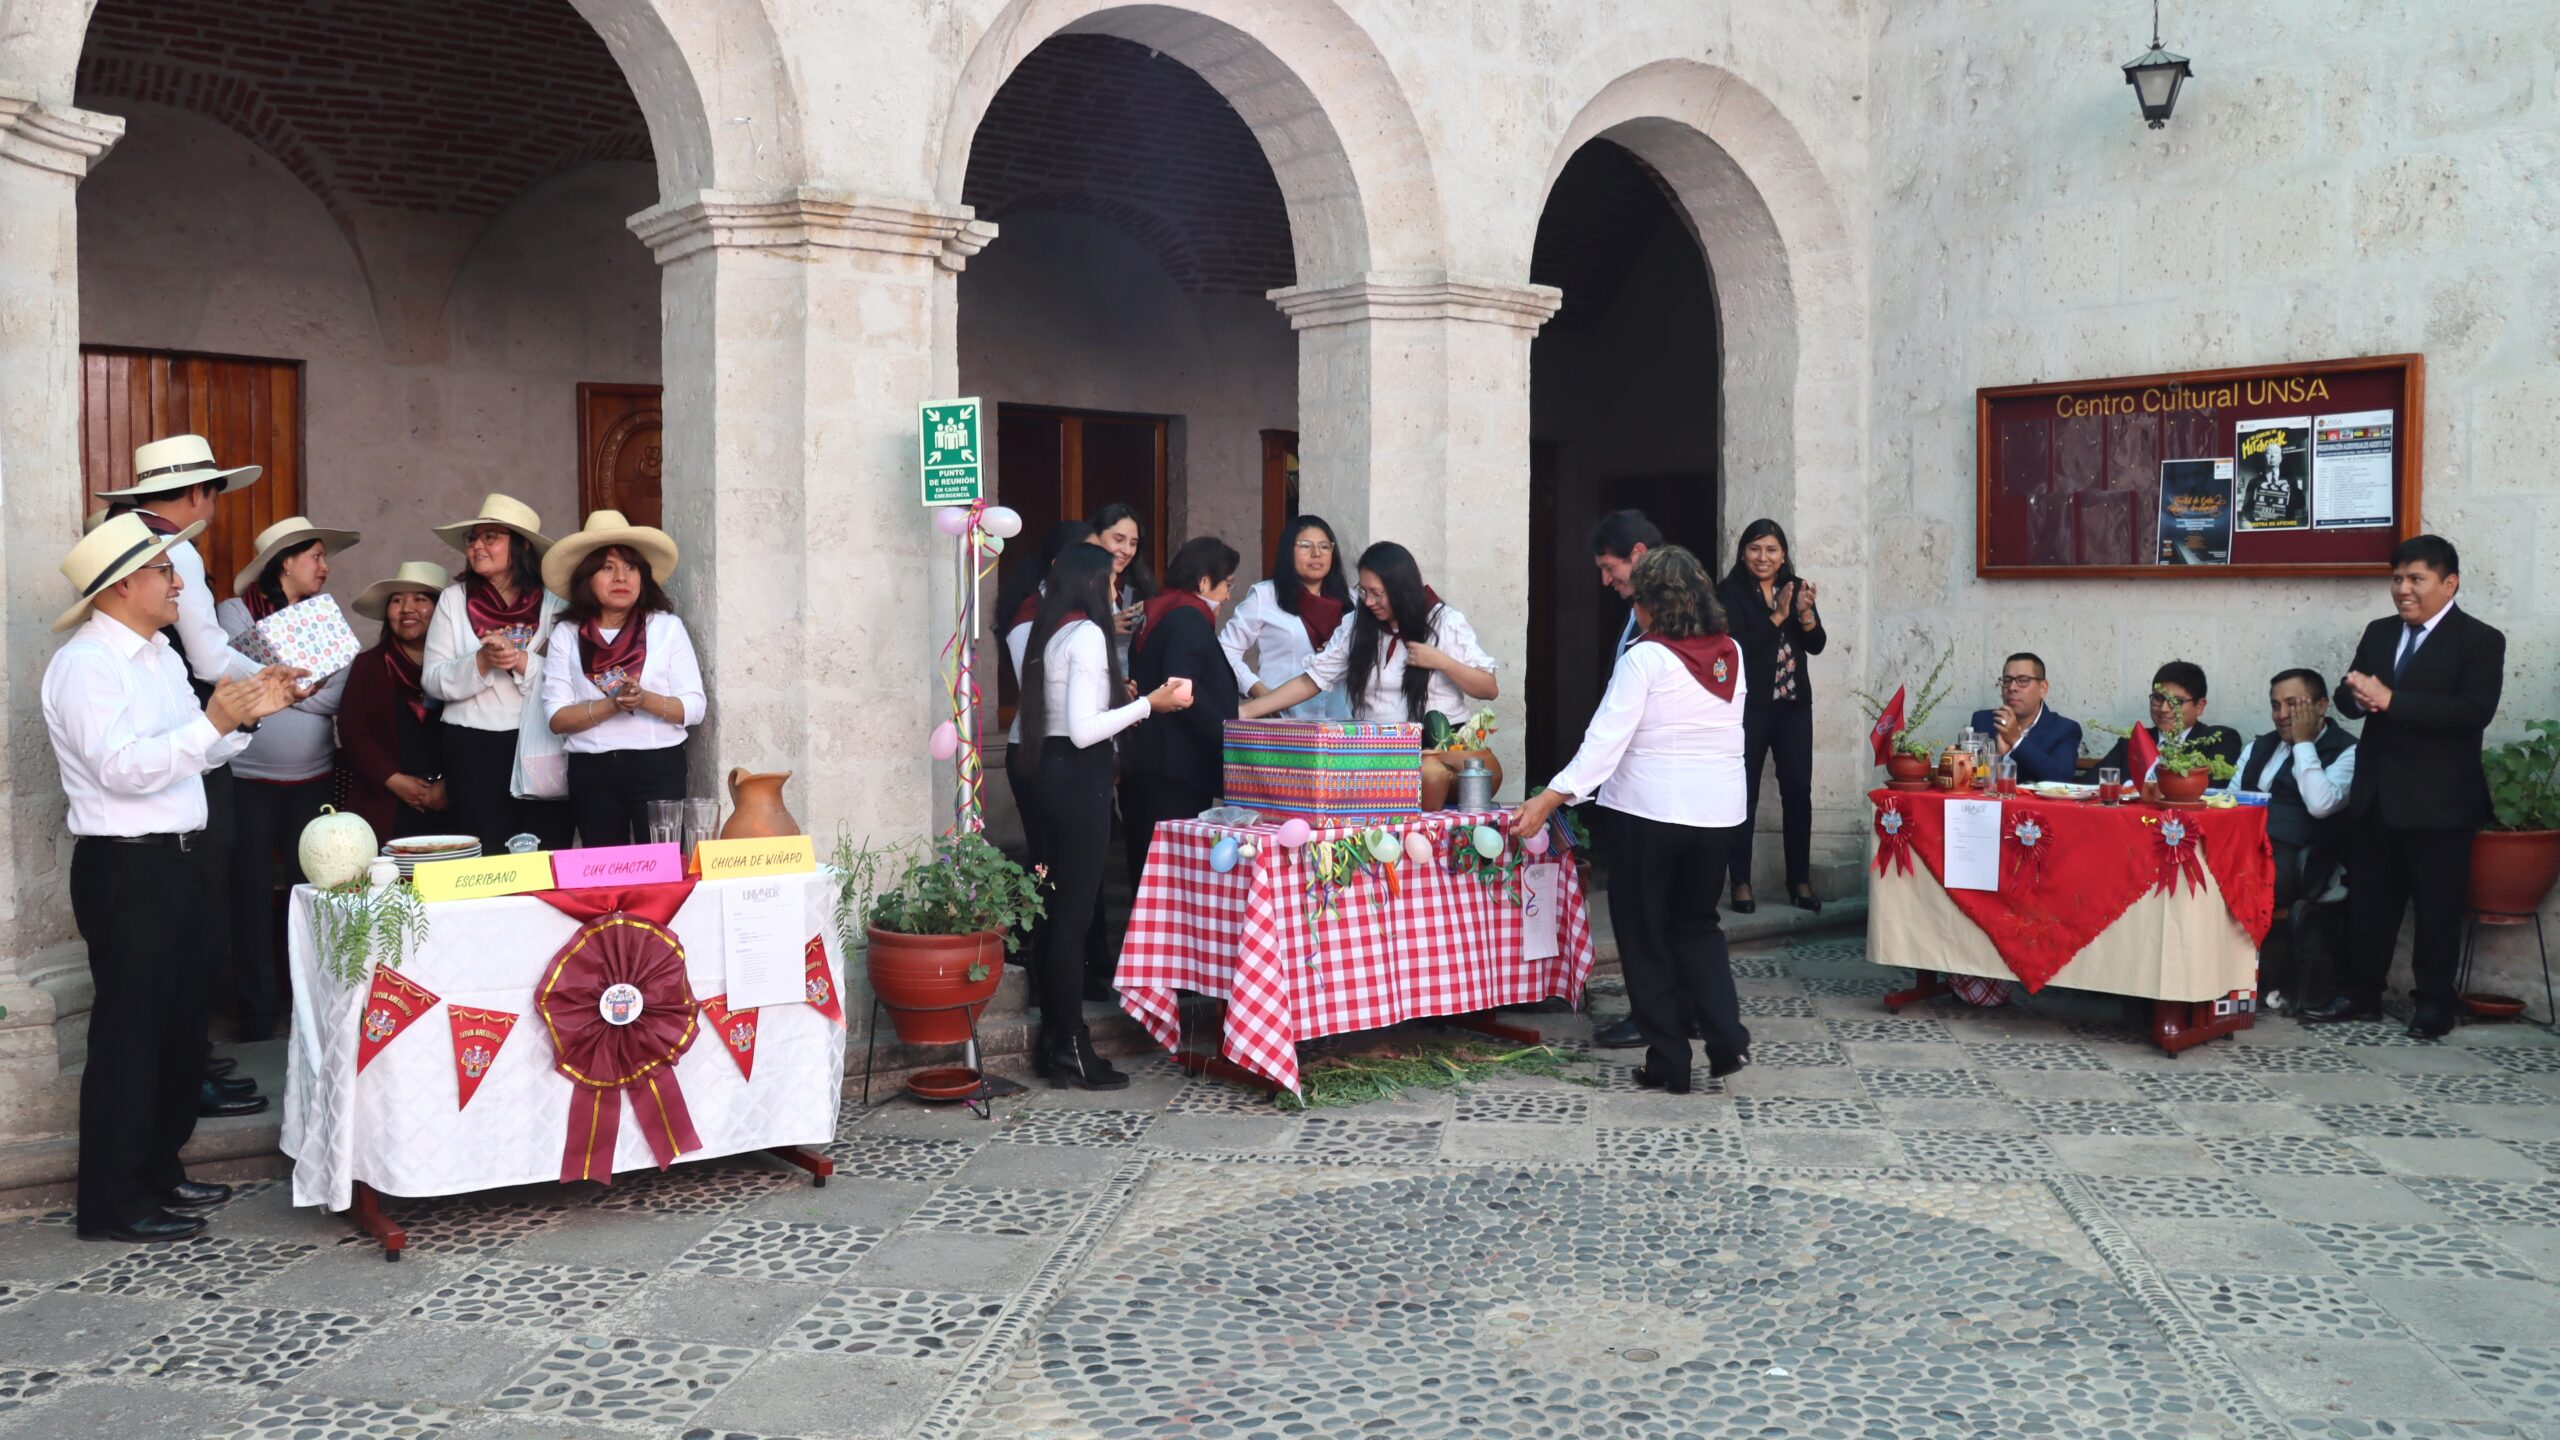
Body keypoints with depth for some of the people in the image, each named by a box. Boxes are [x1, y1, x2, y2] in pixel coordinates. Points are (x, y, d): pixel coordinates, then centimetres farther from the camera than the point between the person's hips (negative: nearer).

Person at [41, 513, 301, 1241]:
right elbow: (123, 768, -24)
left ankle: (159, 1172, 29)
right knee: (128, 1033, -3)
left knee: (180, 1025, 16)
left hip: (175, 860, 9)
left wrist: (247, 712, 5)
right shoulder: (85, 664, -13)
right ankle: (111, 1203, 6)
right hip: (125, 869, -9)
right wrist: (213, 720, -30)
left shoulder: (160, 656, 16)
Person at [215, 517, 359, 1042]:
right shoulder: (235, 611, -1)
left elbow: (340, 694, -1)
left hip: (314, 776, 3)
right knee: (253, 891, 1)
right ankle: (258, 1008, 10)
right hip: (250, 777, -3)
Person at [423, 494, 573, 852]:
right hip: (474, 748, 1)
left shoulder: (553, 602, 3)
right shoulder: (454, 599, 5)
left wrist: (521, 661, -17)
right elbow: (434, 682, 0)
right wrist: (481, 661, -16)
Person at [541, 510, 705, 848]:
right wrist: (611, 705, -17)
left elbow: (695, 707, -1)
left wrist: (647, 700, -19)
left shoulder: (668, 627, 3)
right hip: (592, 772, 1)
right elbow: (556, 717, -2)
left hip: (658, 766, -1)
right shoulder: (566, 635, 5)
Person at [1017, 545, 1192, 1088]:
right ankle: (1071, 1049, 1)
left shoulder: (1048, 633, 13)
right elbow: (1084, 729, -20)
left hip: (1051, 771, 9)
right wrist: (1148, 703, -15)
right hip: (1081, 777, -9)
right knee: (1075, 913, -4)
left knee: (1058, 908, 13)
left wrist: (1123, 698, 25)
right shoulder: (1087, 635, -14)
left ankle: (1052, 1042, 20)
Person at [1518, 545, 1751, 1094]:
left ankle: (1668, 1063, 10)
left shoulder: (1645, 658, -13)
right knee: (1697, 924, 21)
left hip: (1649, 811, -5)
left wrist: (1548, 799, -20)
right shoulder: (1732, 655, 4)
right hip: (1720, 812, 5)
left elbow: (1606, 740, -20)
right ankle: (1726, 1037, 5)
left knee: (1645, 935, 8)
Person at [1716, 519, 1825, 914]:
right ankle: (1741, 883, 3)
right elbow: (1736, 646, -17)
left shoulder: (1795, 588, 7)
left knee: (1798, 791, 3)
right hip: (1749, 707, -4)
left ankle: (1800, 881, 11)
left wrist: (1805, 612, -17)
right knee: (1744, 793, -2)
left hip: (1794, 705, 4)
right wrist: (1777, 616, -22)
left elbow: (1817, 644, 1)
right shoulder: (1730, 593, -6)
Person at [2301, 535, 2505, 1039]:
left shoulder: (2479, 640, -6)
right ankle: (2360, 994, 22)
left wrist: (2391, 700, -26)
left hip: (2438, 803, -5)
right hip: (2375, 797, 6)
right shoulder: (2378, 633, 12)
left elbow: (2475, 711, -20)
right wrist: (2357, 695, -17)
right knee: (2368, 903, 12)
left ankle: (2434, 1003, 16)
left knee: (2437, 908, 4)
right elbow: (2346, 696, 8)